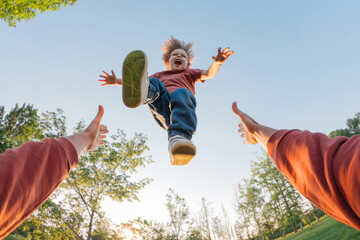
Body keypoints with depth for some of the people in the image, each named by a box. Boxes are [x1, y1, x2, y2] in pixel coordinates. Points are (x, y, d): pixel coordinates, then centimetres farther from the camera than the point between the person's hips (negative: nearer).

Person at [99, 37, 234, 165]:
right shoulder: (159, 75, 42)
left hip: (182, 105, -1)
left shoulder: (189, 73, 37)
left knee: (181, 93, -34)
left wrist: (217, 62, -5)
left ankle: (179, 139, -61)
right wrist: (116, 81, 17)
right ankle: (139, 93, -62)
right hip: (162, 108, 2)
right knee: (152, 82, -23)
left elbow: (209, 74, 18)